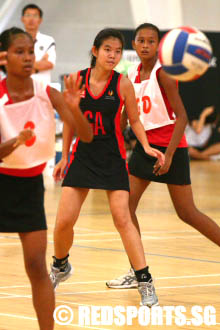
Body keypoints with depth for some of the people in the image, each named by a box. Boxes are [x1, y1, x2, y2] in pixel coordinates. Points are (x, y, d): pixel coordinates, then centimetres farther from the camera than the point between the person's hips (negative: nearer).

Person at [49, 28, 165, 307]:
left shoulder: (122, 83, -8)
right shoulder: (77, 80, -4)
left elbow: (134, 120, 3)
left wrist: (146, 146, -14)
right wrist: (64, 157, 13)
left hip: (113, 158, -2)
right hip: (82, 155, 2)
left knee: (122, 219, -11)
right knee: (64, 221, -2)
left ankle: (145, 283, -5)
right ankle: (60, 266, 28)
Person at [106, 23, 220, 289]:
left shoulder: (162, 73, -16)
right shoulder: (132, 75, 5)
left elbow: (181, 117, -19)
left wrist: (168, 155, -24)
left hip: (171, 146, -7)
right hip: (145, 145, 7)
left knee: (187, 213, -3)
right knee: (125, 205, -1)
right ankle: (137, 271, 7)